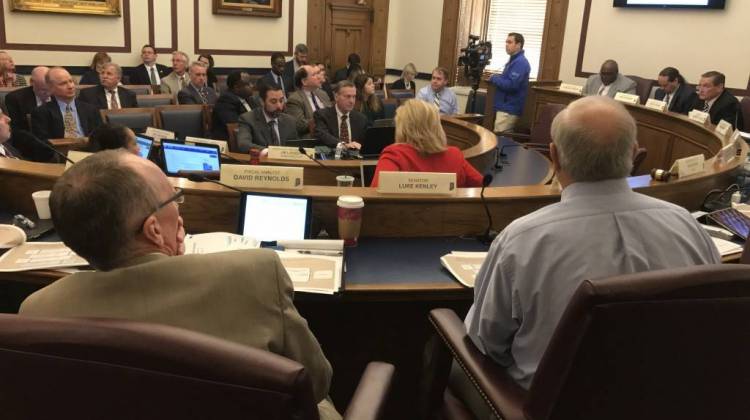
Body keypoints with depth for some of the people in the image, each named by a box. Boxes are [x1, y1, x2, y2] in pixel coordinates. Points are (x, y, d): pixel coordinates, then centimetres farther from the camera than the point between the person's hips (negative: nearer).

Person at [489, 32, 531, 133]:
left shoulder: (520, 62, -15)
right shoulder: (513, 60, 18)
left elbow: (511, 85, -25)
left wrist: (494, 78, -12)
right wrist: (497, 78, 6)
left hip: (509, 109, -10)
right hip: (506, 107, 10)